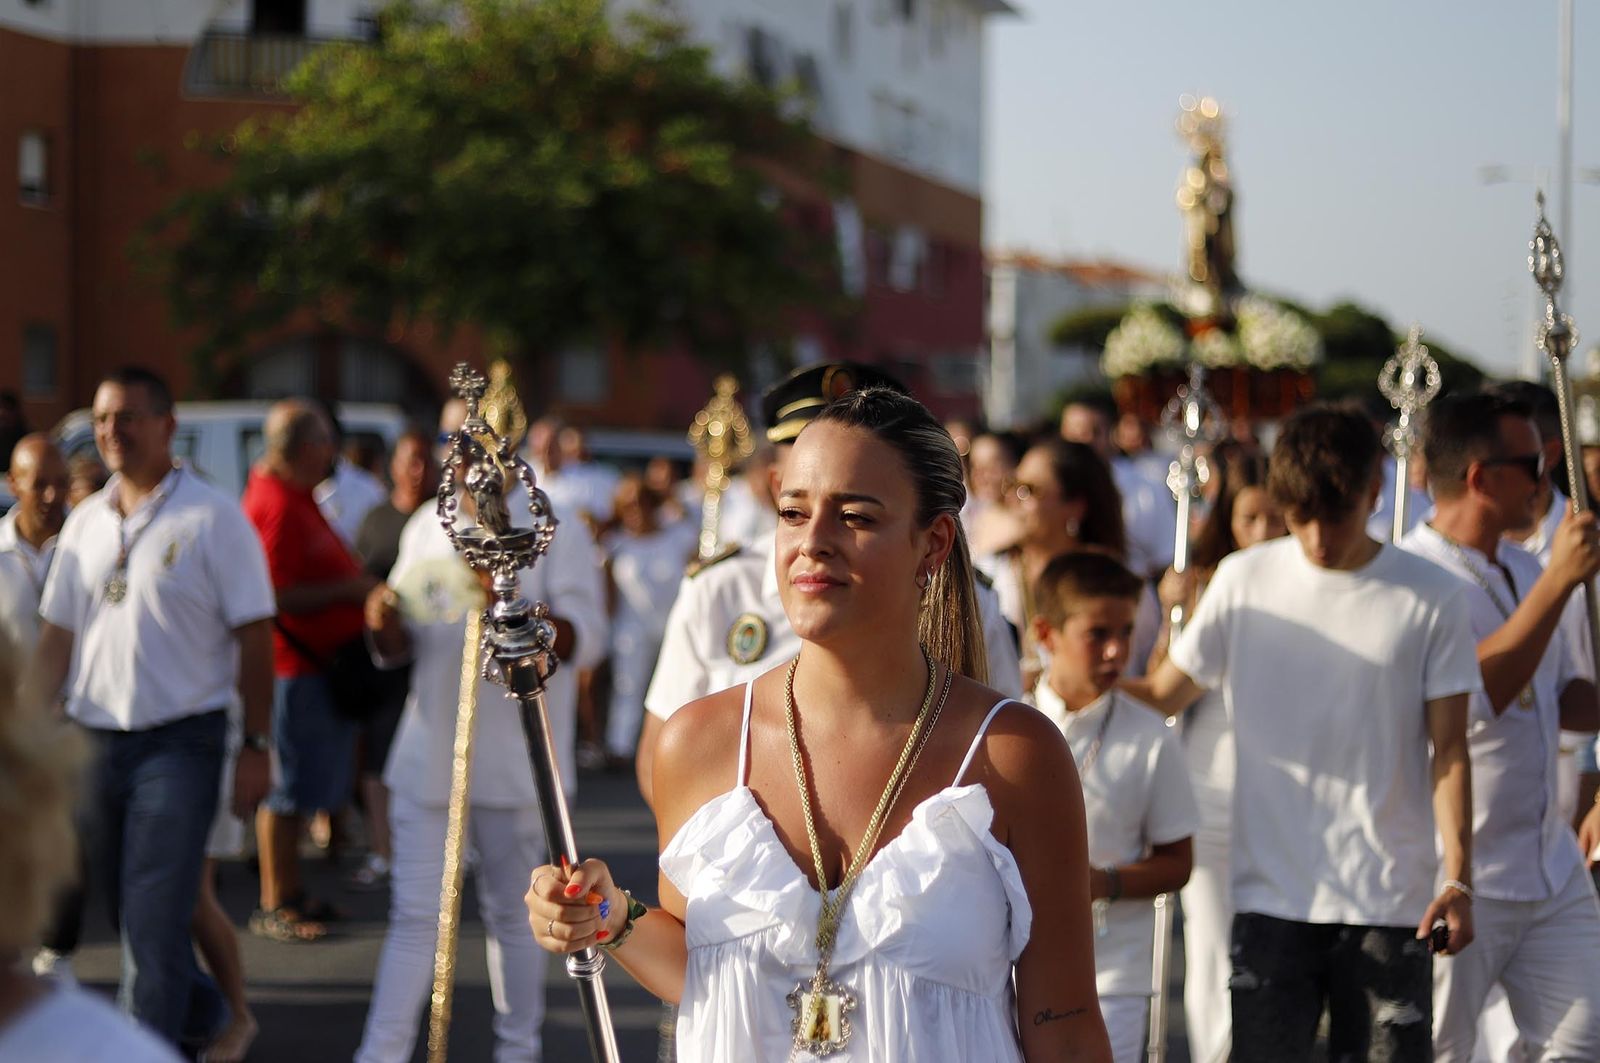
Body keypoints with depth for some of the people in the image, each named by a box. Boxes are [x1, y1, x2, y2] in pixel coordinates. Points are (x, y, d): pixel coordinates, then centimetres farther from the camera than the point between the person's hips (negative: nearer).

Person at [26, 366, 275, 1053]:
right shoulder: (85, 522, 9)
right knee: (123, 909, 16)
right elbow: (58, 635, 12)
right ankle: (200, 1015, 38)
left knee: (153, 919, -11)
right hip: (93, 737, 6)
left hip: (179, 739, -6)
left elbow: (254, 636, -7)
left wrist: (255, 747, -10)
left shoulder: (212, 517, -7)